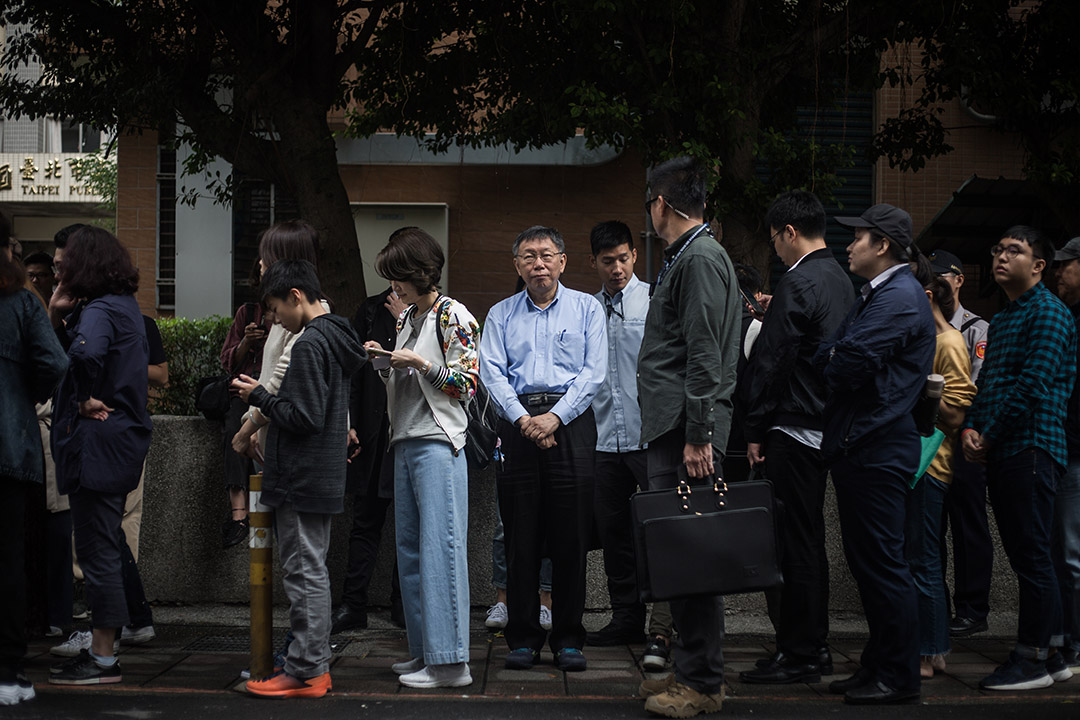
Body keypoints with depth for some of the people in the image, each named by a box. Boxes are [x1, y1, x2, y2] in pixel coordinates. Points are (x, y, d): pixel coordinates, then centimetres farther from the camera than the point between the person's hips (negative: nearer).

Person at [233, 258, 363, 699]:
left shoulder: (309, 344, -17)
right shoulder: (336, 339, 14)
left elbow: (304, 417, -21)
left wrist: (259, 397, -9)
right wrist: (265, 402, 17)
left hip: (301, 481, -10)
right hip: (324, 478, 10)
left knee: (304, 572, -5)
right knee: (313, 571, 14)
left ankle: (304, 672, -1)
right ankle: (315, 664, 21)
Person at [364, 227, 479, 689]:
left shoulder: (452, 317, -6)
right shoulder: (406, 318, 18)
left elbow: (467, 385, -10)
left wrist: (420, 362, -17)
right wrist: (384, 361, 6)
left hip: (438, 443, -9)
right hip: (405, 442, 9)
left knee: (440, 547, -10)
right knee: (409, 548, 9)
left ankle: (450, 662, -9)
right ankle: (424, 651, 16)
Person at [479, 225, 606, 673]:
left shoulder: (586, 308, 10)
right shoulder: (501, 314, 14)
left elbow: (594, 372, 0)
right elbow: (491, 372, 4)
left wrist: (555, 417, -11)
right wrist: (523, 419, -11)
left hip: (571, 422, -1)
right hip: (518, 423, 1)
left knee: (570, 538, -1)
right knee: (520, 539, 1)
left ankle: (568, 640, 7)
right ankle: (523, 639, 9)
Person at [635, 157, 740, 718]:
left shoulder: (701, 259, -11)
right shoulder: (684, 258, 21)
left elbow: (704, 357, -18)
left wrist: (698, 438, -21)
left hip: (687, 434, -10)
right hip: (671, 430, 10)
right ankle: (690, 670, 20)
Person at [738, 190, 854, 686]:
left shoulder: (798, 282, -15)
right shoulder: (842, 281, 13)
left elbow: (770, 361, -15)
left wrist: (756, 430, -10)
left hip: (794, 429, -9)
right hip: (826, 428, 9)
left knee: (793, 543, -5)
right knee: (809, 539, 15)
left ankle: (798, 654, 0)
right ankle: (815, 645, 23)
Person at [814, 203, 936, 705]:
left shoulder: (900, 296, -13)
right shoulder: (878, 294, 20)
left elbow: (849, 363, -22)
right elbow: (829, 354, 16)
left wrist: (823, 359, -4)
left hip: (877, 450, -10)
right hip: (859, 446, 10)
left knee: (882, 563, -5)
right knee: (867, 562, 14)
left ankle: (899, 677, 2)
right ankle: (878, 665, 22)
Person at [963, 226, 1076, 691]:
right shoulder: (1000, 321, 21)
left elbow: (1032, 385, -16)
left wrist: (988, 437, -11)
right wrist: (970, 427, 2)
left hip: (1031, 447, -9)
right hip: (1002, 454, 9)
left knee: (1031, 556, -6)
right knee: (1023, 556, 11)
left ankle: (1033, 660, -1)